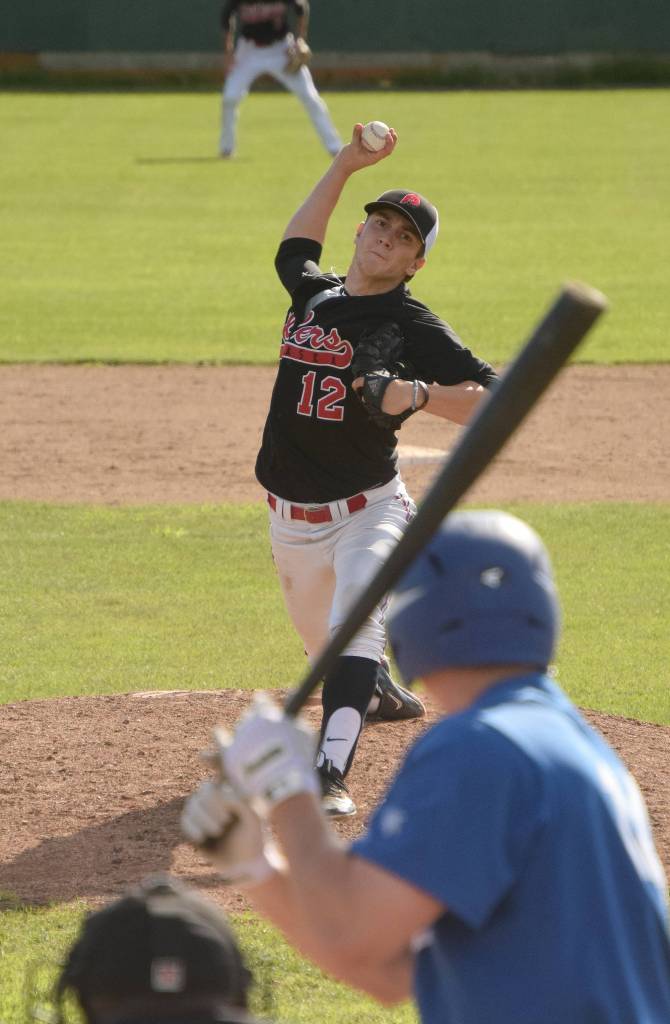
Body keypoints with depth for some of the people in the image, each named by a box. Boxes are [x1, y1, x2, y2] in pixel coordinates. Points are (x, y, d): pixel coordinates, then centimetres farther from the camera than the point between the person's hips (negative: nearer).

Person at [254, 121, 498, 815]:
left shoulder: (414, 328, -11)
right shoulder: (314, 294, 6)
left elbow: (493, 399, -17)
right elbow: (296, 244, 30)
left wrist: (419, 394, -33)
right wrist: (344, 167, 26)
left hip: (367, 511, -6)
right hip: (291, 518, 6)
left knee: (354, 627, -28)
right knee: (321, 640, 22)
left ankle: (332, 774, -41)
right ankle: (379, 693, 54)